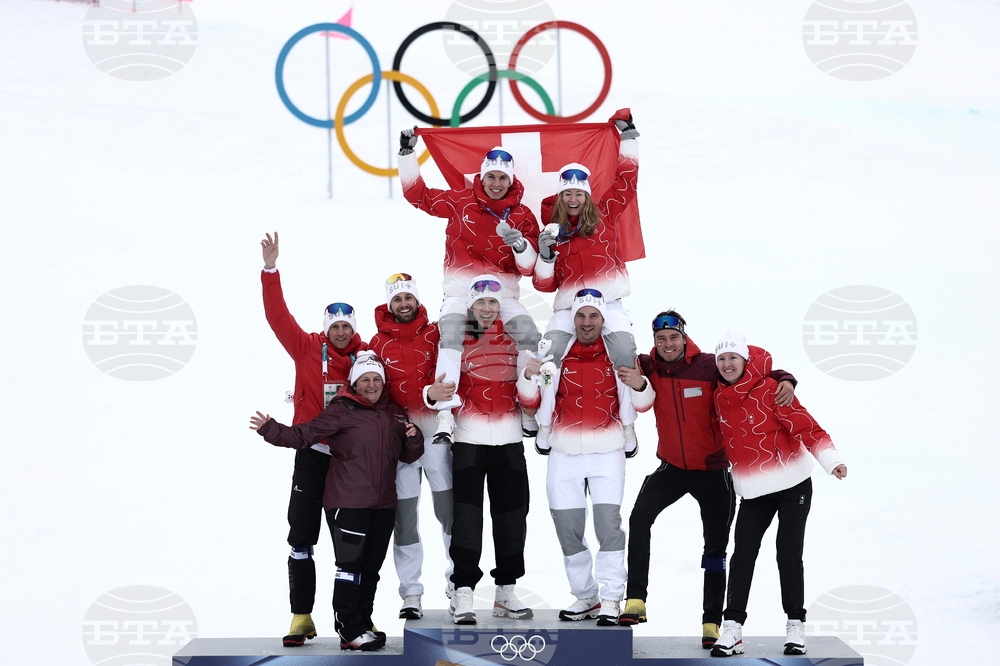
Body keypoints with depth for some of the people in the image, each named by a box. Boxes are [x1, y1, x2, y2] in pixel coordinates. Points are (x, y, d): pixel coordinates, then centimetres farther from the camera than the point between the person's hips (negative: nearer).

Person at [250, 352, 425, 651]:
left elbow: (408, 456, 20)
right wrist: (272, 430, -23)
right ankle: (350, 630, -5)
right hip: (347, 502, -6)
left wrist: (414, 439, -1)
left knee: (371, 568, 12)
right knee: (350, 565, -9)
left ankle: (363, 624, 23)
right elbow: (305, 435, -9)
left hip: (383, 504, 6)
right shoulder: (341, 411, -4)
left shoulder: (395, 413, 14)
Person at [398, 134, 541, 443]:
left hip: (503, 293, 2)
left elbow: (528, 267, 0)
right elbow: (418, 195, 9)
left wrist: (521, 245, -21)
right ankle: (445, 415, -31)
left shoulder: (523, 216, 3)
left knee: (533, 340, -19)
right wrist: (407, 154, 2)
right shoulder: (460, 202, 2)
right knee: (451, 338, -29)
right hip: (461, 289, -1)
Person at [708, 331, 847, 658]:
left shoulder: (769, 389, -11)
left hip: (793, 485, -4)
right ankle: (732, 630, -2)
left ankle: (795, 626, 10)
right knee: (742, 556, -4)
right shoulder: (720, 398, 6)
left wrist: (830, 458, -27)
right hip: (754, 492, 4)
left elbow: (803, 423, -18)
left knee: (788, 555, -3)